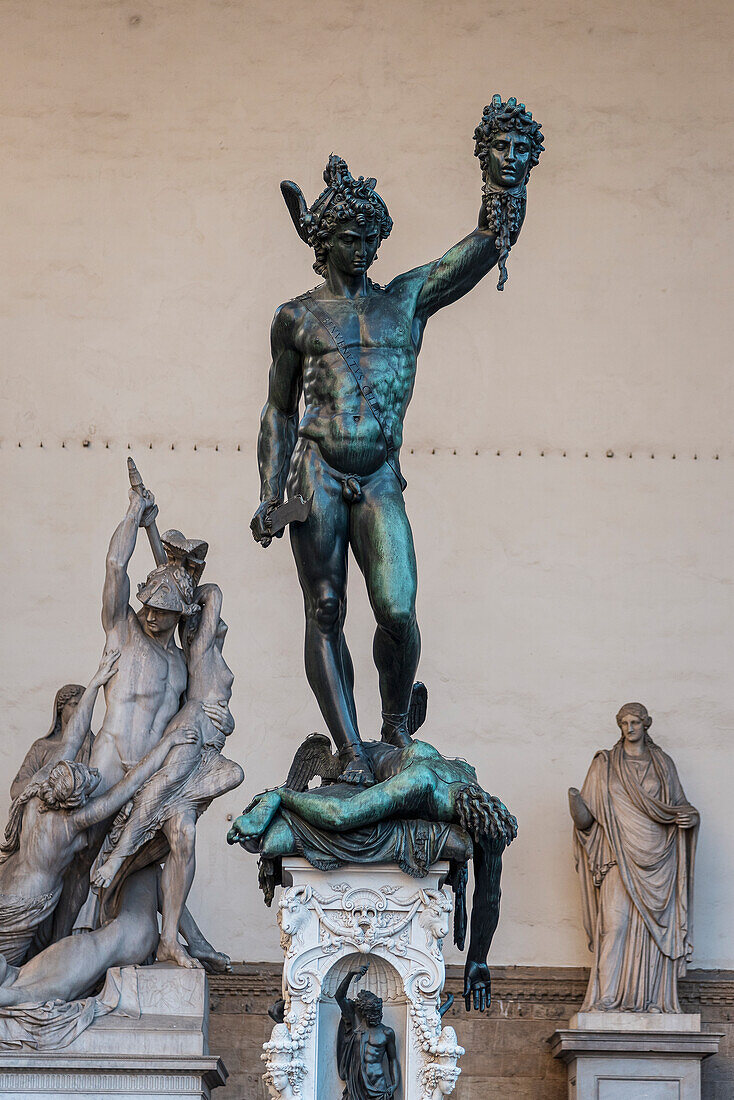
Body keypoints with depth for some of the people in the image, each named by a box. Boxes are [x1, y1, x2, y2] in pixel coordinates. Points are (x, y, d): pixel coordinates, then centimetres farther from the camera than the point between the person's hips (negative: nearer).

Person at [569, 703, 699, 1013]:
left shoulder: (662, 763, 14)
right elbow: (586, 818, 5)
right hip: (620, 856, -2)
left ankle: (651, 999, -1)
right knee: (615, 923, -13)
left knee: (653, 925, -3)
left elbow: (679, 804, 19)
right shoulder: (604, 764, 8)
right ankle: (606, 999, -14)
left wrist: (690, 816, -3)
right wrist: (577, 804, -17)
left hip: (657, 859, 2)